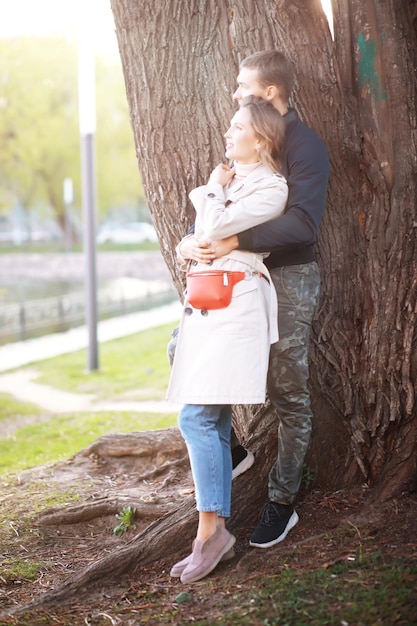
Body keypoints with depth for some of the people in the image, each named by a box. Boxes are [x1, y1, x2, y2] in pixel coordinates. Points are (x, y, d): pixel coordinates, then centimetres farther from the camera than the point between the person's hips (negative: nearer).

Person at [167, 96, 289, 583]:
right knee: (214, 421, 6)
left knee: (197, 417, -16)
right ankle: (217, 533, 10)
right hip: (204, 303, 9)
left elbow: (213, 228, -14)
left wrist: (214, 190, 3)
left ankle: (211, 529, -11)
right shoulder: (231, 179, 21)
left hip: (234, 304, -9)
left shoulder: (271, 187, -6)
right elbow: (201, 233, 27)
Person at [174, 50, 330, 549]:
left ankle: (282, 503, 12)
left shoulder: (305, 146, -13)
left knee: (288, 395, 0)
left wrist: (232, 242, -33)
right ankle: (229, 450, 18)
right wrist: (195, 239, -7)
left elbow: (302, 222, -26)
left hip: (288, 278, -8)